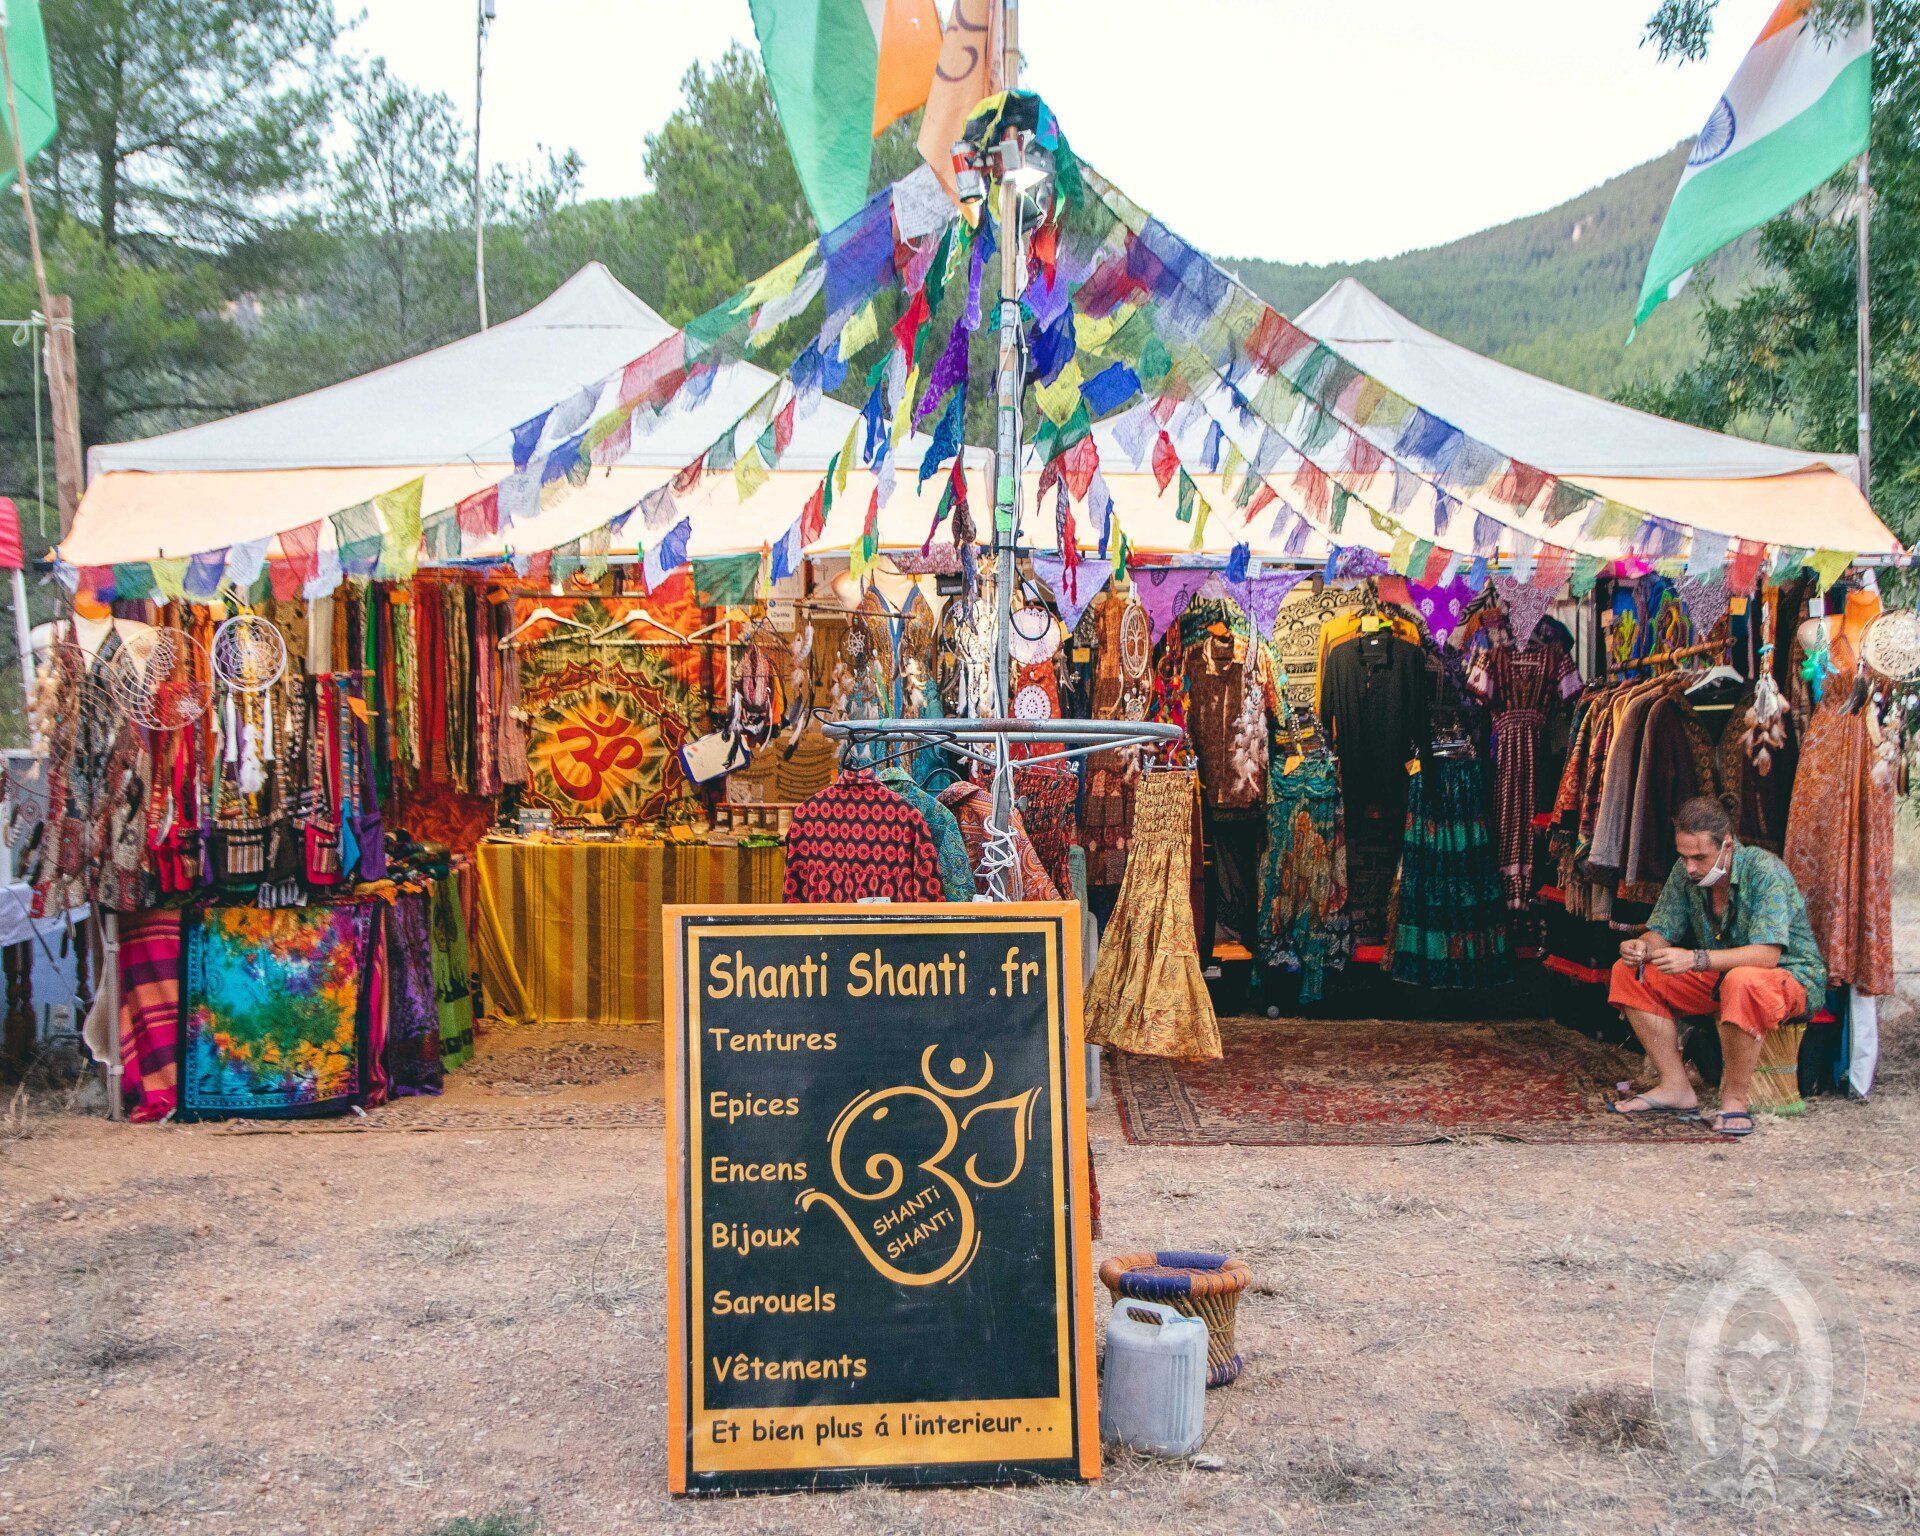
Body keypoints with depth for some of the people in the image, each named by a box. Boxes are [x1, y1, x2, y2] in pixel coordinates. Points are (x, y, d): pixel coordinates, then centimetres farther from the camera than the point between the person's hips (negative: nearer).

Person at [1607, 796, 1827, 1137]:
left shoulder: (1764, 871, -23)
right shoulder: (1685, 873, -4)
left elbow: (1766, 955, -32)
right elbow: (1662, 930, 2)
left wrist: (1696, 960, -42)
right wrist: (1643, 946, -24)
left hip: (1790, 977, -7)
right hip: (1720, 980, 7)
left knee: (1743, 981, -42)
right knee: (1629, 973, -8)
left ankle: (1735, 1097, -24)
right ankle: (1675, 1087, -9)